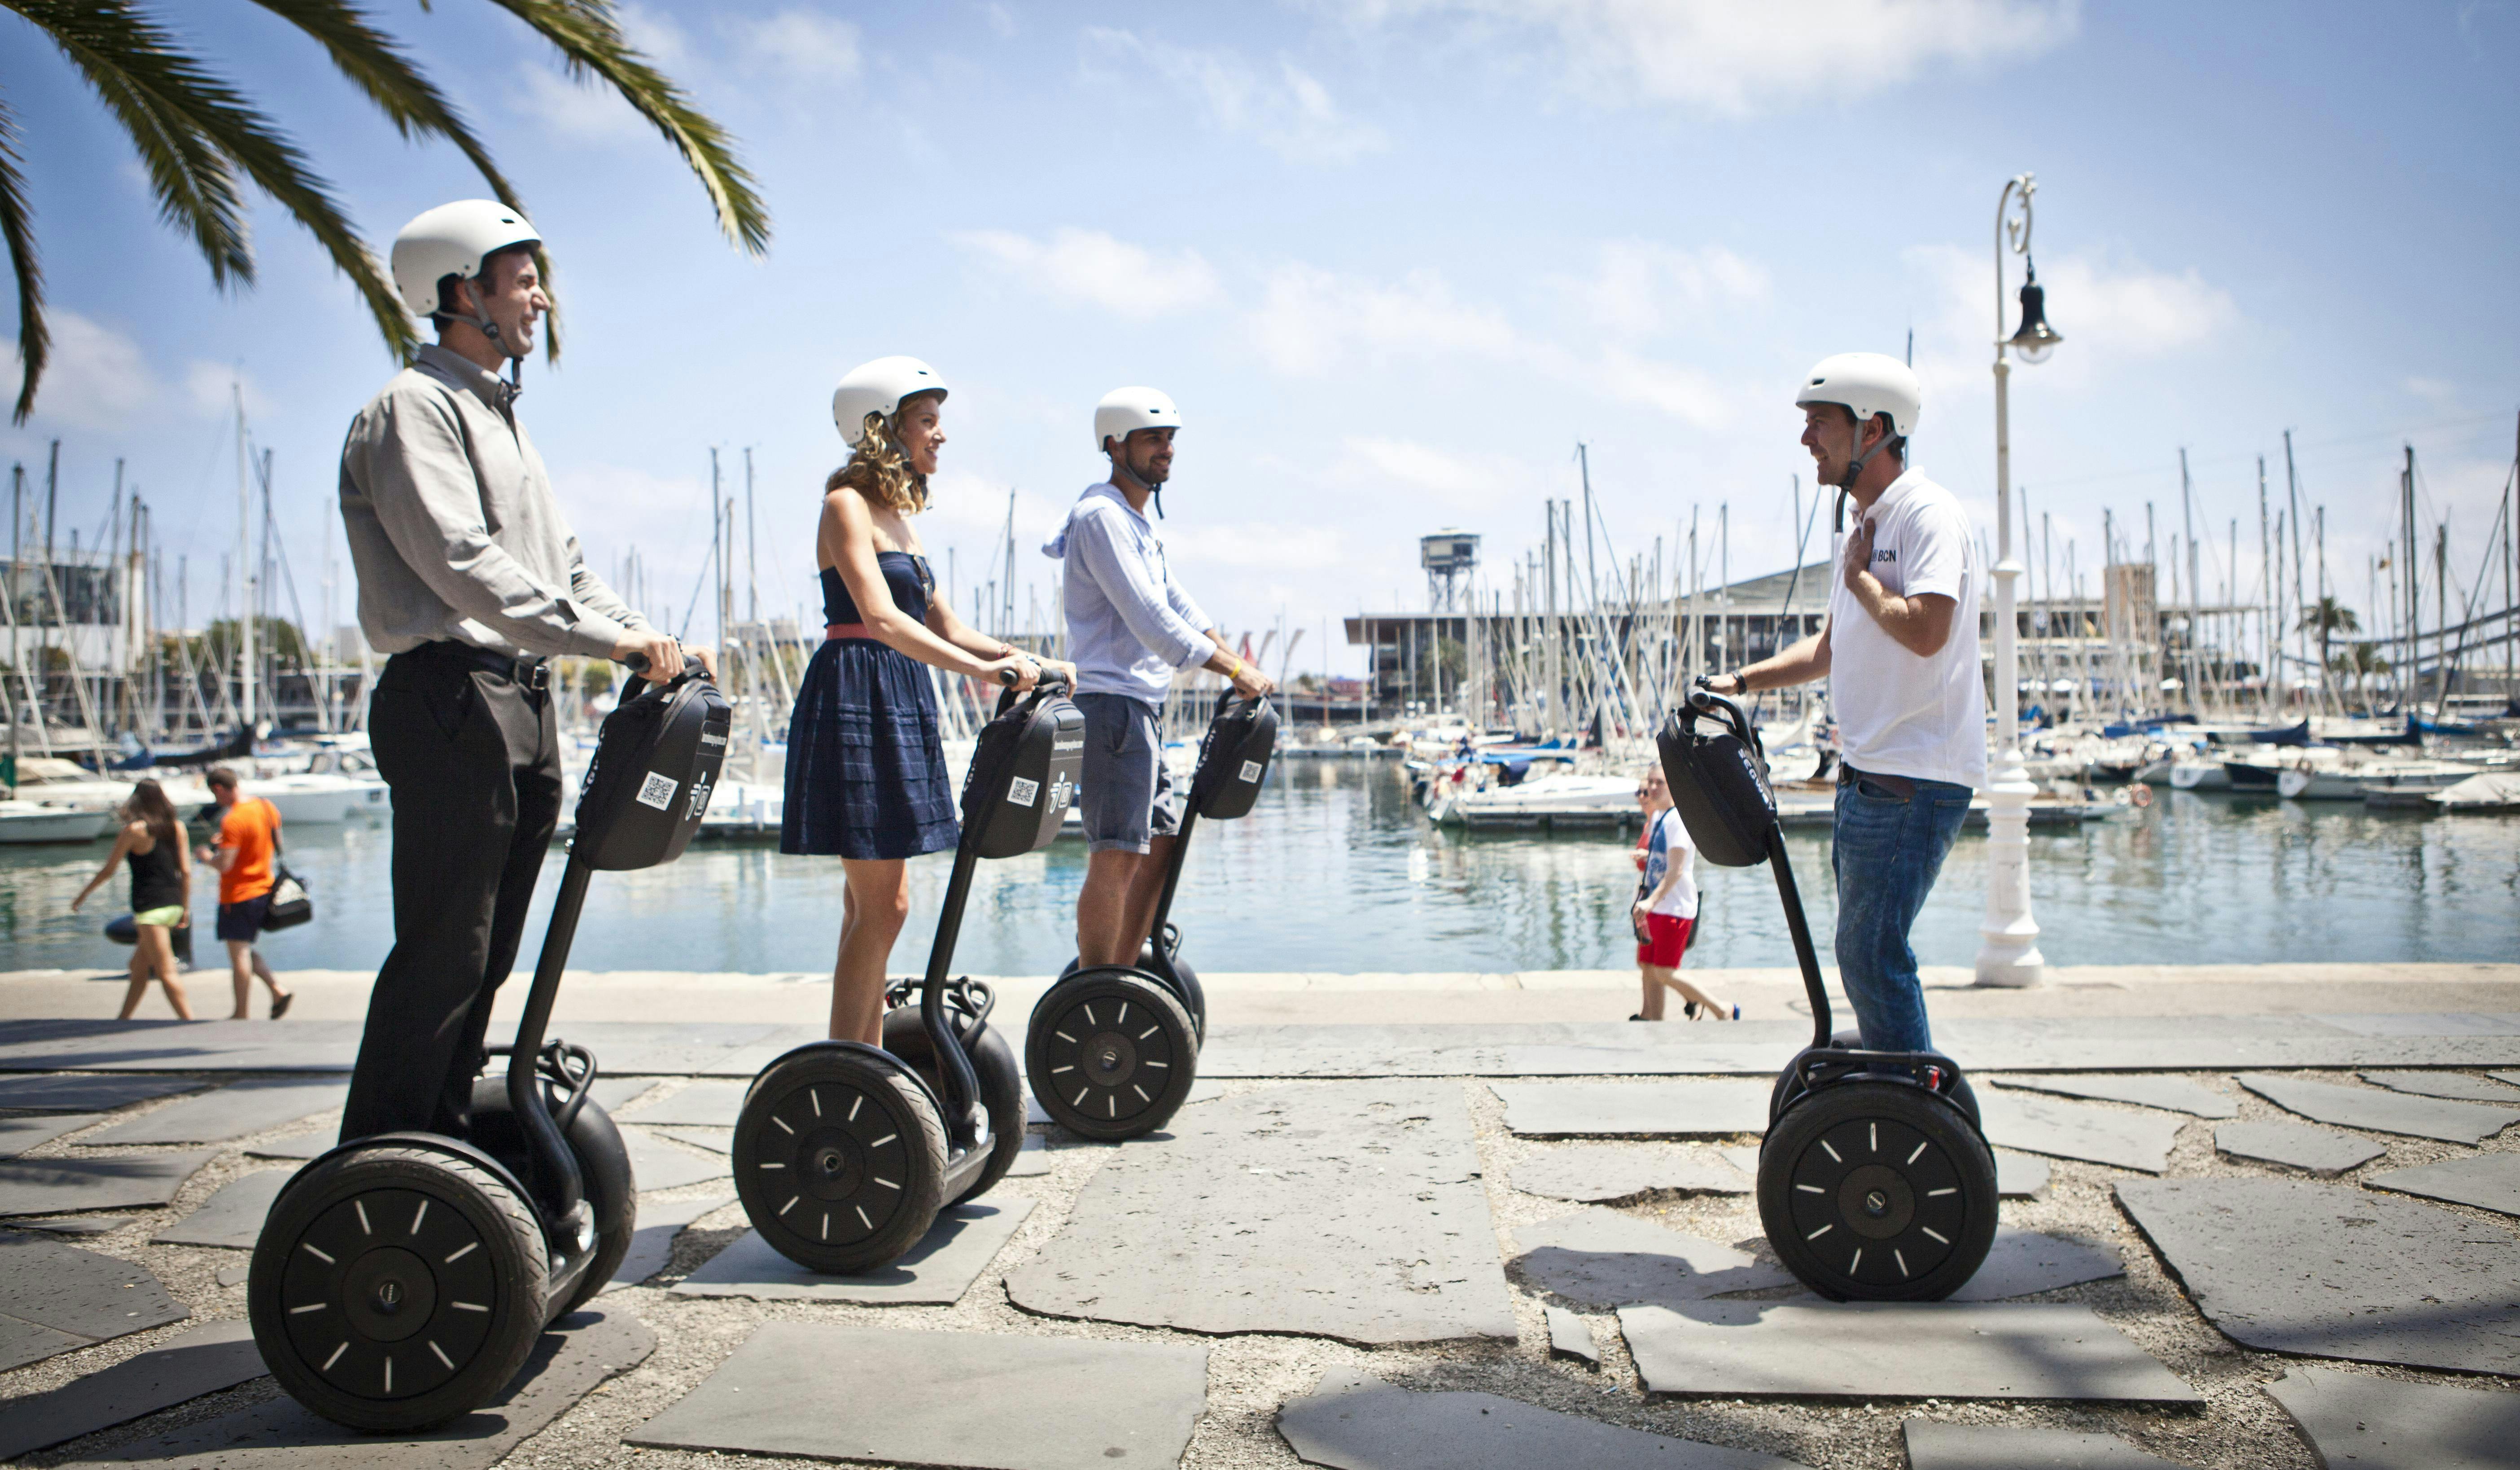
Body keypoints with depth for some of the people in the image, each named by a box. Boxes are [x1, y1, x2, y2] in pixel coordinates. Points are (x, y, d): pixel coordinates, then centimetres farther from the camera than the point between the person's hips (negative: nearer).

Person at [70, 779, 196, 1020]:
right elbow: (186, 871, 6)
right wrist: (185, 909, 14)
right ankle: (123, 1020, 28)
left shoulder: (134, 830, -8)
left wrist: (82, 896, 13)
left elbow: (108, 870, -1)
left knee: (166, 973, -6)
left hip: (151, 908, -7)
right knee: (139, 967, 19)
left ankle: (190, 1022, -12)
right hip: (173, 905, 7)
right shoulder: (177, 828, 6)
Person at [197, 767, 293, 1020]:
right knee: (245, 950, 20)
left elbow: (224, 864, -25)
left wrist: (206, 856, -3)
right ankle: (279, 992, 8)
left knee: (239, 953, 0)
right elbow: (277, 846, 16)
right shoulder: (267, 807, 4)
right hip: (265, 888, 9)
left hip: (238, 894, -9)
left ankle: (243, 1014, 6)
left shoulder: (233, 821, -21)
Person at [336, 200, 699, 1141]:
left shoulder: (500, 415, 23)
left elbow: (561, 565, 21)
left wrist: (651, 641, 7)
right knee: (442, 948, -8)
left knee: (485, 951, 12)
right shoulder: (414, 408, -7)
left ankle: (442, 1140, 21)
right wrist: (606, 637, -24)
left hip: (521, 701, 9)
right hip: (450, 697, -9)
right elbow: (462, 563, -20)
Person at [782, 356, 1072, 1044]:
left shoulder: (897, 517, 18)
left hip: (899, 704, 9)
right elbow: (881, 620, -22)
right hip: (855, 698, -9)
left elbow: (946, 626, 19)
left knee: (876, 903, 11)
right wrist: (983, 669, -30)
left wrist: (1031, 662, 7)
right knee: (881, 904, -9)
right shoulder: (847, 505, -8)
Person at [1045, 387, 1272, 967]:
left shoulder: (1137, 522, 22)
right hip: (1111, 705, -11)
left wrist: (1236, 660, 10)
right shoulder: (1101, 516, -11)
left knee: (1160, 846, 13)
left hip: (1137, 709, 11)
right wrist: (1233, 671, -18)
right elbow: (1149, 618, -19)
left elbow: (1176, 603, 22)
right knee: (1116, 856, -12)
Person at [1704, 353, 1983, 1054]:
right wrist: (1741, 681, 21)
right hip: (1868, 773, 10)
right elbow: (1830, 650, 28)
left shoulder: (1926, 512, -12)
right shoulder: (1867, 525, 18)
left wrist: (1858, 576, -11)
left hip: (1913, 778, -10)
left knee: (1872, 954, -10)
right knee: (1863, 953, 13)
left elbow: (1925, 631, -27)